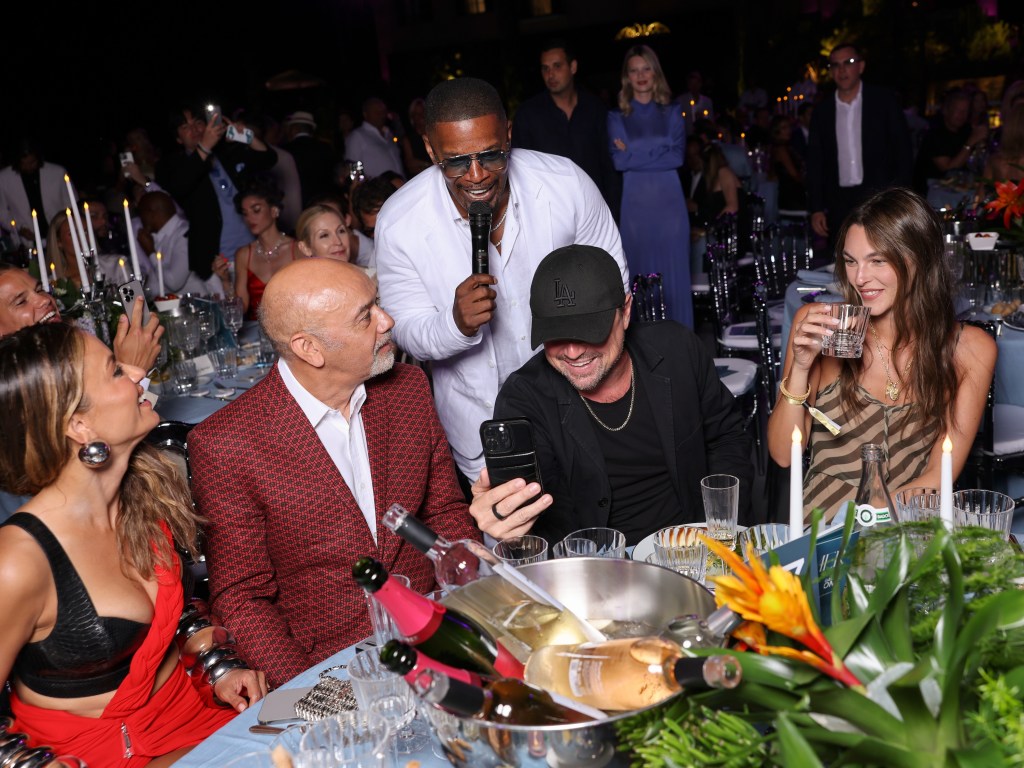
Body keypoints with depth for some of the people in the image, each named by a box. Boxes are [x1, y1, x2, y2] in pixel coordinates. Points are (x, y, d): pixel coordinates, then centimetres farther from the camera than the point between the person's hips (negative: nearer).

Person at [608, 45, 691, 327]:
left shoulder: (671, 114, 11)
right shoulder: (617, 117, 7)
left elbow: (677, 156, -2)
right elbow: (618, 160, -6)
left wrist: (635, 155, -7)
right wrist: (659, 154, -8)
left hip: (669, 201, 1)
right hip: (635, 204, -1)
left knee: (674, 272, 3)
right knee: (640, 274, 2)